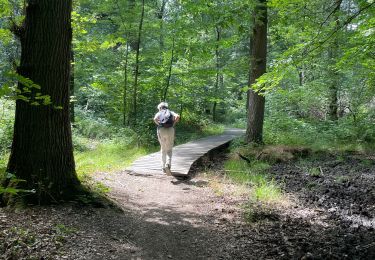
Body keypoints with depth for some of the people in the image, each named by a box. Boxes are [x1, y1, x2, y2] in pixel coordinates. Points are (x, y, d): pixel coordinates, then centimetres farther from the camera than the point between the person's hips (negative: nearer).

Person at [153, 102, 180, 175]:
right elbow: (177, 116, -4)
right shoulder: (171, 112, 18)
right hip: (170, 130, 0)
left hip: (161, 130, 0)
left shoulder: (158, 113, 16)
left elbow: (155, 119, -9)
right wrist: (173, 124, 5)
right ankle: (168, 164, -17)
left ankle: (163, 167, 16)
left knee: (163, 149, 18)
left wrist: (159, 124, 6)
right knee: (169, 150, 8)